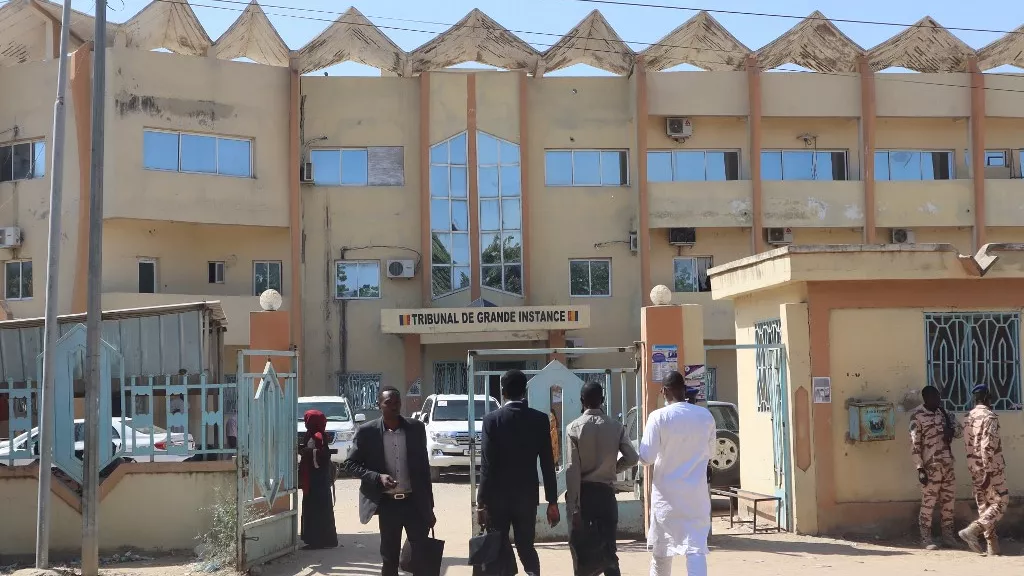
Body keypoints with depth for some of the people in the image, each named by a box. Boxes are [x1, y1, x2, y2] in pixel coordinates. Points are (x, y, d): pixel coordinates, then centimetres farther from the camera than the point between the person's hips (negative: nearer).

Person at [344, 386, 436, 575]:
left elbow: (424, 467, 6)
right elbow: (350, 464, 0)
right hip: (387, 503, -1)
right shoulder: (367, 432, -3)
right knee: (389, 558, 8)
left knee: (423, 556, 1)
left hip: (415, 502, 1)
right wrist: (377, 477, -16)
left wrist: (429, 507, 6)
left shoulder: (416, 428, 2)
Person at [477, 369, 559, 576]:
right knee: (526, 546, 15)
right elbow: (548, 464, -1)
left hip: (497, 495, -2)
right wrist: (552, 501, 5)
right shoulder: (540, 419, -1)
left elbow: (487, 464, -11)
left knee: (498, 550, 7)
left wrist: (481, 502, -6)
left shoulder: (492, 419, -8)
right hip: (527, 494, 2)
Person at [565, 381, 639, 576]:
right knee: (608, 551, 5)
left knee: (581, 552, 9)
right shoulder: (616, 426, -1)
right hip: (605, 493, 2)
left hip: (582, 493, -2)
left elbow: (572, 469, -12)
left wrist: (574, 507, -11)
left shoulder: (574, 427, -8)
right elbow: (632, 458, -6)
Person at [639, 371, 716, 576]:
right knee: (696, 547, -3)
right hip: (696, 492, 2)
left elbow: (646, 457, -11)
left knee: (660, 547, 16)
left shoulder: (659, 417, -11)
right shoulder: (705, 416, 0)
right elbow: (710, 453, 12)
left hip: (667, 492, -1)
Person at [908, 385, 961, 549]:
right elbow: (914, 443, -12)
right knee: (929, 502, -1)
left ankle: (948, 536, 19)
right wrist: (919, 468, -16)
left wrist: (951, 429, -12)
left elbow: (960, 433, 13)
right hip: (930, 466, -6)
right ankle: (926, 538, 8)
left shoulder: (943, 412, 10)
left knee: (948, 501, 10)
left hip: (947, 464, 6)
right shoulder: (917, 415, -9)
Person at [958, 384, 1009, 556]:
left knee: (984, 506, 10)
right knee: (1000, 503, 0)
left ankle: (993, 547, 11)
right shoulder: (989, 417, -12)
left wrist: (978, 469, 19)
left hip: (974, 469, 7)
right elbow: (987, 446, -21)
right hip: (991, 468, -7)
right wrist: (988, 471, -22)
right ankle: (972, 530, -17)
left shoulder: (968, 418, 11)